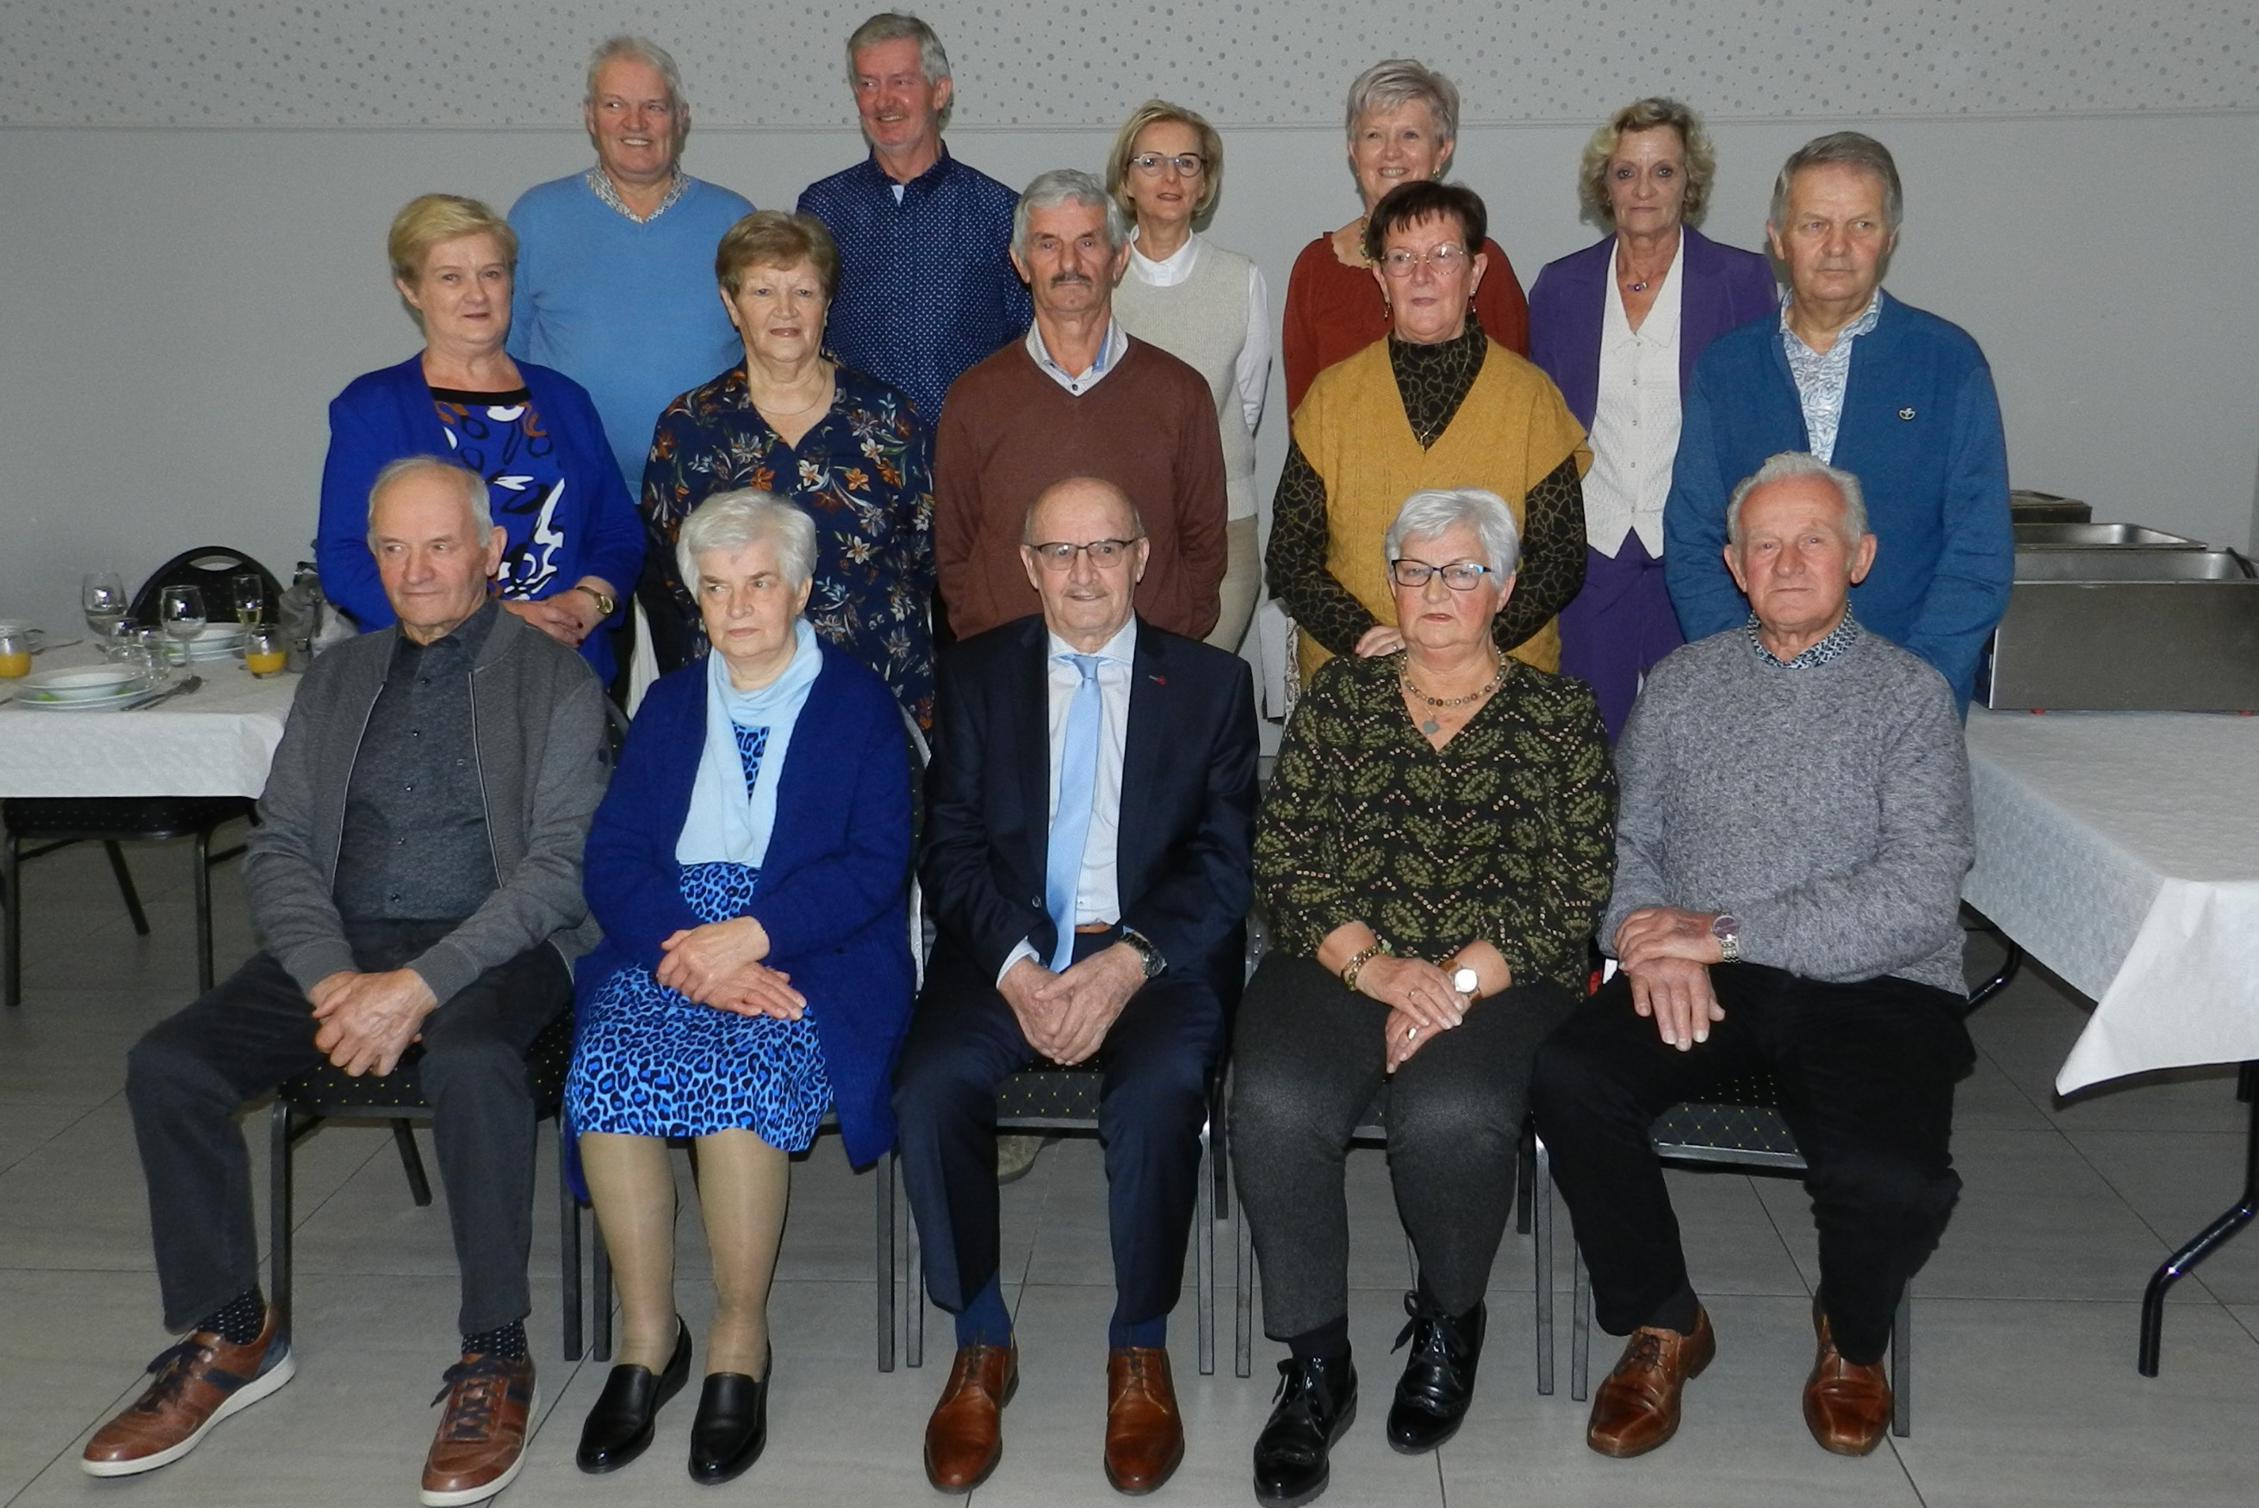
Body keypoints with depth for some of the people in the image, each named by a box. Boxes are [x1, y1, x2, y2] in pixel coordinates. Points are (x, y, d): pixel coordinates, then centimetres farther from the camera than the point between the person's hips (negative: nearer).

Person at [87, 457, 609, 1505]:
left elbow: (562, 860, -9)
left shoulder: (552, 679, 2)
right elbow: (277, 847, 10)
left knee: (468, 1060, -36)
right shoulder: (338, 678, 17)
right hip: (342, 943, 5)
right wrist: (332, 978, -10)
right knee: (167, 1065, -16)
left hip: (491, 943, -5)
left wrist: (420, 984, -20)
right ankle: (230, 1335, 2)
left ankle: (494, 1359, -20)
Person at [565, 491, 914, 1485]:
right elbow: (613, 859, 7)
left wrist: (748, 938, -18)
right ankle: (646, 1336, -10)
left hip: (809, 961, -3)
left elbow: (873, 867, -4)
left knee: (739, 1076, -32)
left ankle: (740, 1344, -12)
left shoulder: (862, 706, 8)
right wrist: (684, 948, -14)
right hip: (670, 949, 3)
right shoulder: (667, 707, 19)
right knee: (606, 1071, -27)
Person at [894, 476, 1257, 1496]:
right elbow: (951, 848, 3)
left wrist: (1129, 961, -16)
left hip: (1156, 953, -1)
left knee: (1158, 1094, -32)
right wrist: (1018, 968, -14)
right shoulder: (976, 674, 12)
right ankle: (980, 1346, -4)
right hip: (1008, 948, 2)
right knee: (931, 1089, -27)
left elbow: (1225, 860, 1)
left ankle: (1138, 1351, -9)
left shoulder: (1211, 684, 9)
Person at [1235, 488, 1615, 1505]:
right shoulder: (1339, 697, 14)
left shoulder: (1560, 715, 10)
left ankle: (1450, 1322, 0)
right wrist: (1374, 965, -11)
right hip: (1339, 960, 2)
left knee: (1451, 1115, -33)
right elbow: (1283, 855, 5)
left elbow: (1573, 891, 1)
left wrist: (1457, 980, -13)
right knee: (1275, 1107, -29)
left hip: (1498, 977, -1)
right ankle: (1315, 1364, -11)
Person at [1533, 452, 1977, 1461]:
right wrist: (1652, 935, -13)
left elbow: (1917, 897, -9)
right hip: (1700, 984, 3)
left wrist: (1723, 932, -16)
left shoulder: (1910, 696, 3)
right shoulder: (1682, 682, 14)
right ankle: (1662, 1326, 0)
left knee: (1892, 1179, -31)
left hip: (1872, 989, -2)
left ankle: (1852, 1339, 9)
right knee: (1567, 1074, -27)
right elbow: (1624, 839, 10)